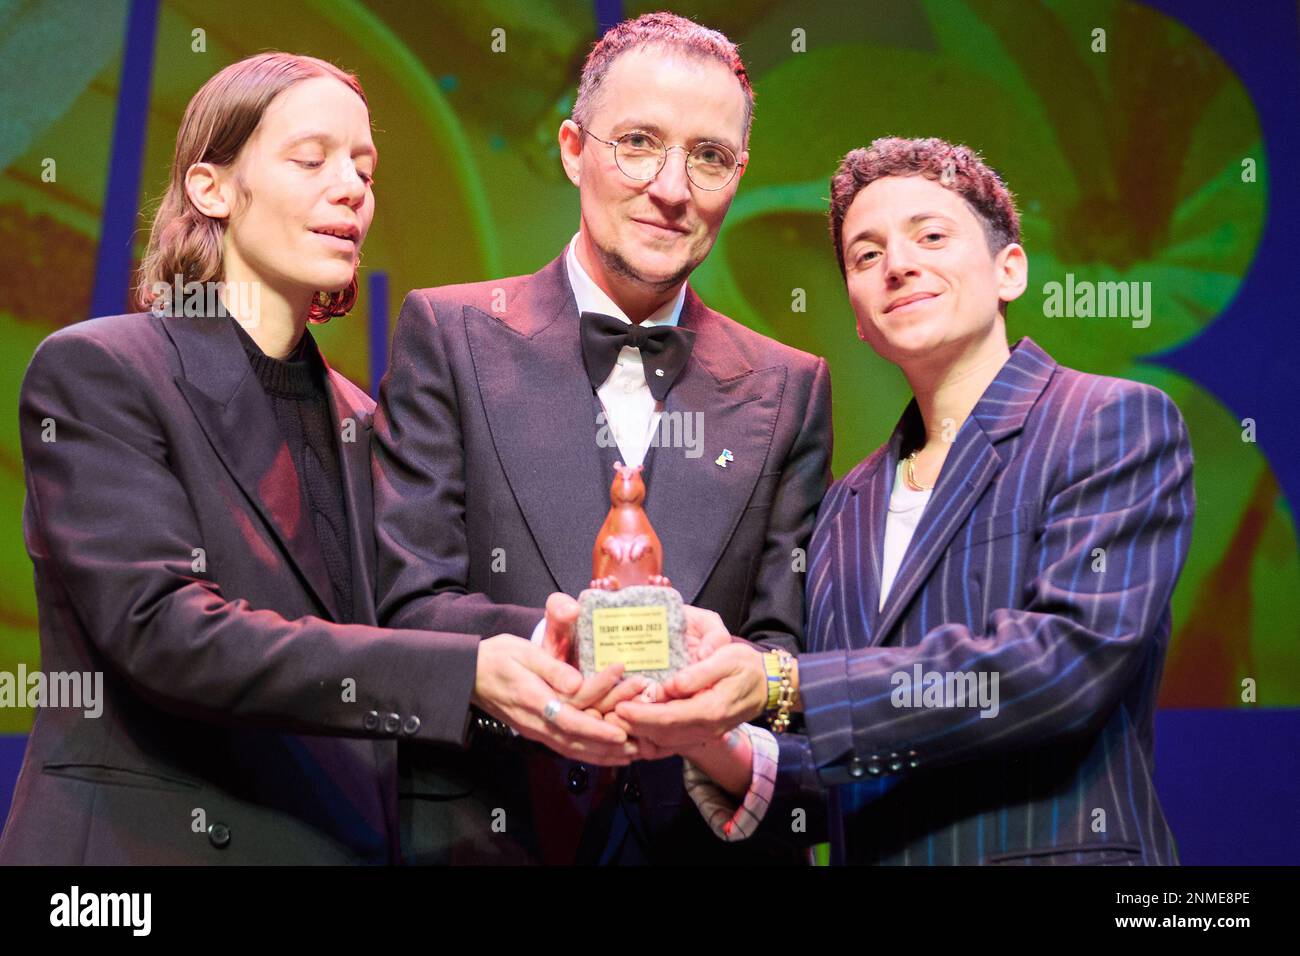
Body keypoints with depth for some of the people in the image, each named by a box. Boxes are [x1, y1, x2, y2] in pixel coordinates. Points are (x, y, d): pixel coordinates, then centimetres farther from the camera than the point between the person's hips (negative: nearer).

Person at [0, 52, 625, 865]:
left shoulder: (356, 420, 11)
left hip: (344, 839, 6)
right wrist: (462, 673, -28)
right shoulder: (94, 371, -9)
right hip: (144, 838, -6)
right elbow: (162, 631, -21)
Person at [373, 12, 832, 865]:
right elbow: (410, 605, -6)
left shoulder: (790, 390, 7)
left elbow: (787, 641, 3)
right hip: (484, 833, -2)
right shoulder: (450, 335, 0)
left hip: (707, 836, 2)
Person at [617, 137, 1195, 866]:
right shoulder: (848, 507, 10)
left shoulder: (1119, 423, -6)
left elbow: (1068, 657, -20)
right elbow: (850, 779, 12)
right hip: (872, 856, 5)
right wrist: (735, 768, -10)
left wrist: (781, 687, -23)